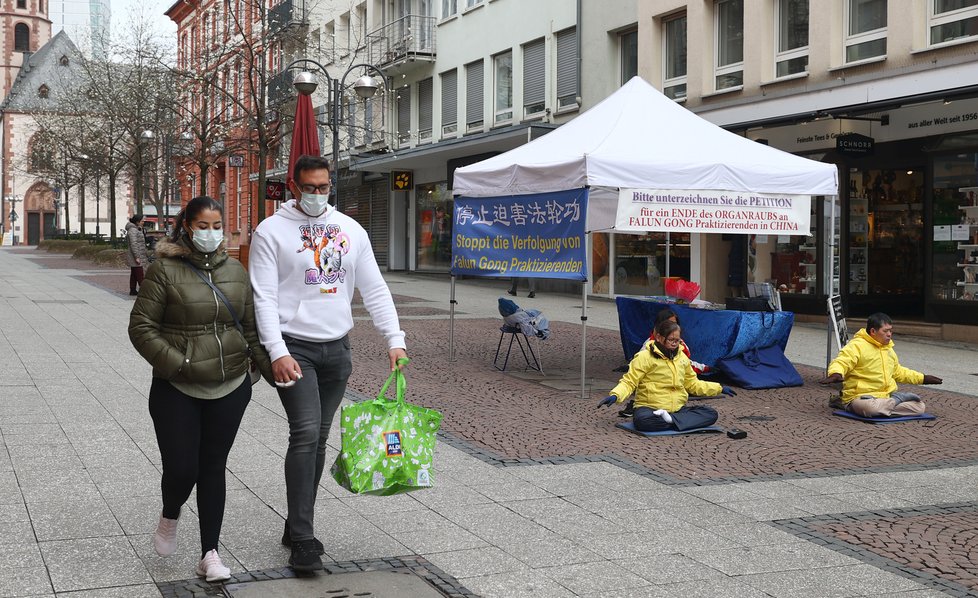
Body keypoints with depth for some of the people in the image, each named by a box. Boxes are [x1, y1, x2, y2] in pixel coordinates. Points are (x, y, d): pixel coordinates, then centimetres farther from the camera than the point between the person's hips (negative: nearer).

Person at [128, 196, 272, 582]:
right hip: (177, 391, -3)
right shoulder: (165, 271, -6)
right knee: (181, 469, -4)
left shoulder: (235, 271, 8)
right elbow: (141, 327, -8)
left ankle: (210, 554, 16)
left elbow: (251, 328, 12)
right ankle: (170, 518, 31)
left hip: (230, 389, 3)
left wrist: (271, 367, 1)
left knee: (213, 468, 8)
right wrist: (177, 364, -17)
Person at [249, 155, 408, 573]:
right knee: (306, 433, -16)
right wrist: (278, 352, -21)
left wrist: (395, 340, -2)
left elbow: (374, 289, 8)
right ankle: (303, 540, -13)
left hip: (337, 349, 5)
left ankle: (295, 527, 22)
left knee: (318, 439, 10)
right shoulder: (272, 232, -4)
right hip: (294, 348, -5)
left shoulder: (350, 230, 9)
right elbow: (264, 298, -10)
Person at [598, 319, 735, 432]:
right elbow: (629, 382, -8)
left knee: (711, 414, -16)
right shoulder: (644, 357, -5)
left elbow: (692, 383, 25)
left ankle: (671, 420, -26)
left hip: (679, 408, 6)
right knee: (642, 420, -40)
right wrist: (615, 395, -27)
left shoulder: (682, 357, 14)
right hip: (650, 408, -6)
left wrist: (719, 389, 22)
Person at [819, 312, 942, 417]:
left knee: (920, 406, -6)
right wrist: (836, 374, -47)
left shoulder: (888, 349, 19)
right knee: (872, 408, -41)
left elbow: (898, 372, 34)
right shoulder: (857, 346, -10)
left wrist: (922, 378, 35)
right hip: (861, 397, -7)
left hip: (886, 397, 7)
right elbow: (841, 362, -24)